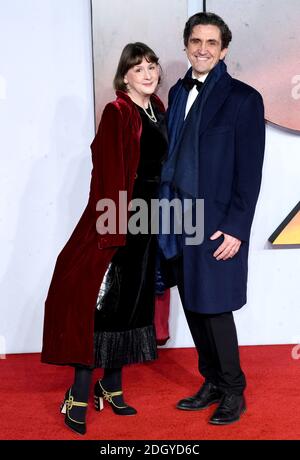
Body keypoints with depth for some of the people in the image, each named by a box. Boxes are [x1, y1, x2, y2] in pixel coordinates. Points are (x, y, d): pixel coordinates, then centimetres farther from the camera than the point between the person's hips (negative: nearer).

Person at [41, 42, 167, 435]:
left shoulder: (158, 109, 13)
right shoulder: (117, 113, -9)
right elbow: (109, 173, -16)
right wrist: (112, 229, -22)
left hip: (150, 217, 8)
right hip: (120, 217, -8)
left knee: (134, 300, 11)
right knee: (103, 300, -5)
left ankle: (112, 387, 24)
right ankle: (79, 396, 4)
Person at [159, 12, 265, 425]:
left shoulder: (243, 98, -5)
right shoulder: (178, 93, 12)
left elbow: (250, 171, -9)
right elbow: (172, 154, 13)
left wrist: (236, 229, -14)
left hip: (217, 224, -6)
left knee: (214, 309, 0)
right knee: (193, 308, 11)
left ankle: (233, 392, 19)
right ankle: (212, 384, 27)